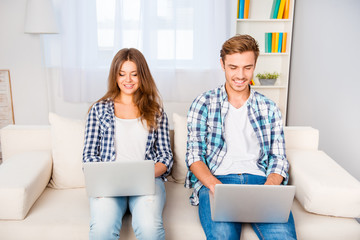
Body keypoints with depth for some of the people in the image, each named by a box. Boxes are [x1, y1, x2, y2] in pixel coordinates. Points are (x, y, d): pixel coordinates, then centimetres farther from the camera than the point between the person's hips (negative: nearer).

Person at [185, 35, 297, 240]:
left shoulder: (269, 109, 15)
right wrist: (215, 185, -18)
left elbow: (278, 159, 10)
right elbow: (194, 155, 2)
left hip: (260, 180, 3)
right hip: (214, 181, -2)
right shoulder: (204, 104, 9)